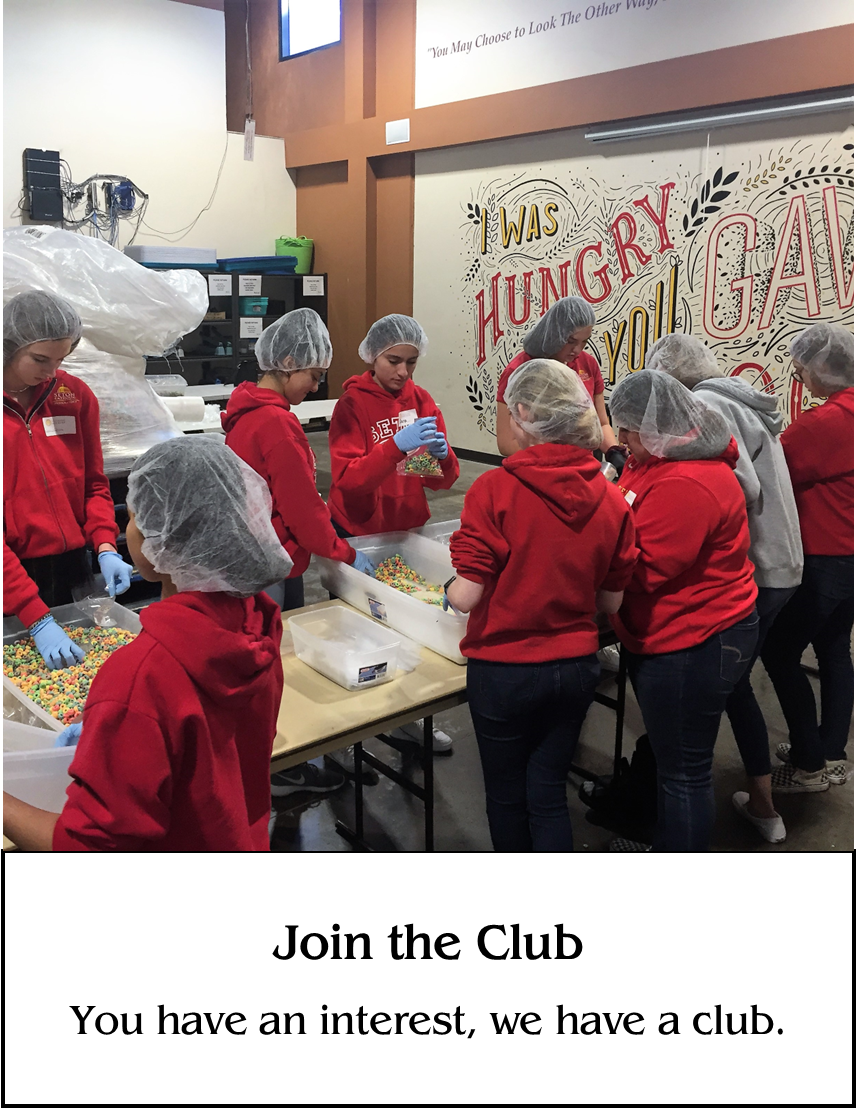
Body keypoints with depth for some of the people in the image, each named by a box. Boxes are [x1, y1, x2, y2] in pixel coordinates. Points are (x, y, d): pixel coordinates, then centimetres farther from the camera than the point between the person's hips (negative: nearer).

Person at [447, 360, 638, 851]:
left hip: (503, 669, -3)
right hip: (577, 666, 3)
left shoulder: (494, 489, -19)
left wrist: (450, 589, 3)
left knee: (506, 795, 19)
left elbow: (466, 596, -20)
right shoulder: (611, 500, -6)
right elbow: (611, 601, 2)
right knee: (549, 792, 18)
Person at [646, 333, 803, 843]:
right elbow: (754, 483, 14)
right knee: (734, 683, 20)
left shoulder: (707, 406, -13)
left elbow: (744, 488, -23)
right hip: (779, 564, 9)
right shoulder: (741, 400, 15)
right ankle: (763, 806, 32)